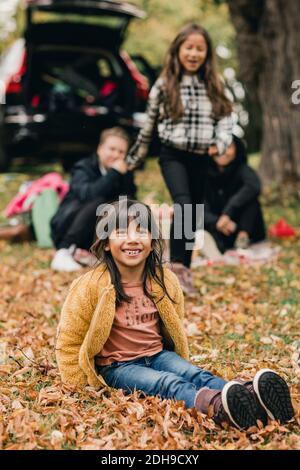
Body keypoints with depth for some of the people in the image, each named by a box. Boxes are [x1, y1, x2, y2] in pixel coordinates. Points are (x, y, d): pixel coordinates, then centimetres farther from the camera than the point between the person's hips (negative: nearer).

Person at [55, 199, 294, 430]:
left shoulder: (165, 280, 0)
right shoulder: (92, 286, -14)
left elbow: (175, 328, 18)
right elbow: (69, 341, -4)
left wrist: (181, 366, 16)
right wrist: (84, 385, -3)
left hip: (158, 355, 5)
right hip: (118, 366, -5)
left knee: (196, 375, -24)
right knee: (168, 384, -32)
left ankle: (251, 395, -50)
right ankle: (217, 405, -60)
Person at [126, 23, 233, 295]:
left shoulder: (214, 86, 6)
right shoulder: (164, 85, -1)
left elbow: (225, 120, 4)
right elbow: (149, 126, 6)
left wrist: (220, 143, -18)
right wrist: (132, 160, 11)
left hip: (201, 158, 3)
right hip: (173, 155, -3)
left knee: (193, 216, 9)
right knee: (183, 205, -25)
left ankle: (184, 272, 22)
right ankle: (178, 267, -19)